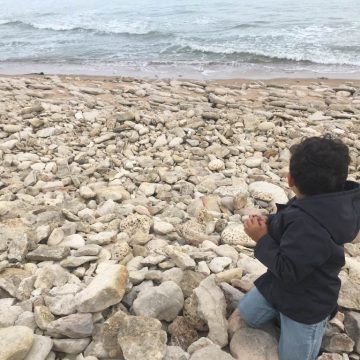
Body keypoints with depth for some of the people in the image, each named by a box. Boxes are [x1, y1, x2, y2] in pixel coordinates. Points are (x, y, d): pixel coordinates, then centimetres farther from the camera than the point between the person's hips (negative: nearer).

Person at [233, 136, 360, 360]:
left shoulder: (309, 225, -43)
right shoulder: (323, 204, -12)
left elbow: (287, 270, -35)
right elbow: (290, 227, 5)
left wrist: (262, 238, -24)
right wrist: (269, 224, -14)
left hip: (306, 303, -8)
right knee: (247, 314, 19)